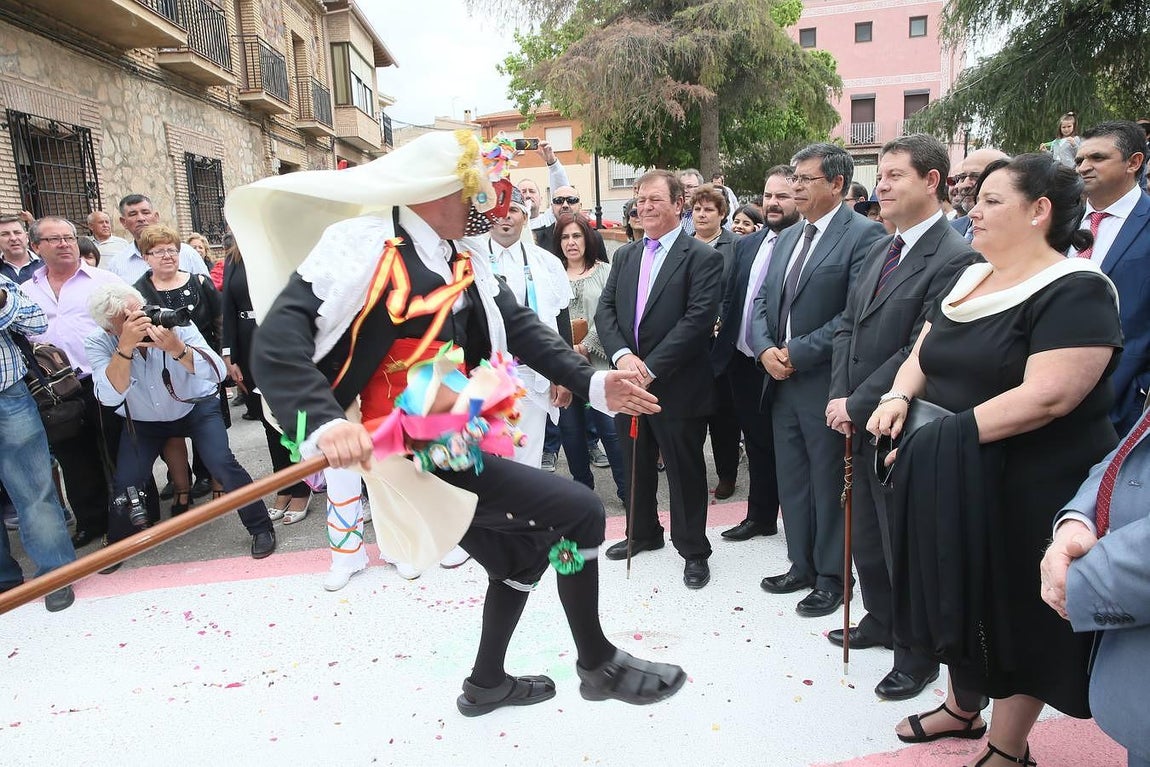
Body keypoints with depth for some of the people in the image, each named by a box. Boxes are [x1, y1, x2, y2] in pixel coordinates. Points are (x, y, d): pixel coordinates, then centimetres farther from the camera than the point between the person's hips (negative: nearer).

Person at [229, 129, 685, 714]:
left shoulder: (465, 262, 11)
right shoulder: (365, 241, -14)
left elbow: (519, 327, 6)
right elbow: (279, 338, -22)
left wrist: (591, 384, -7)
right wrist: (324, 420, -38)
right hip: (401, 455, -9)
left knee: (523, 555, 23)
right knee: (579, 511, -10)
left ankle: (486, 684, 46)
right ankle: (599, 664, 13)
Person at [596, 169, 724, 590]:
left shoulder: (702, 258, -8)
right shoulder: (625, 255, 11)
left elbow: (698, 320, -17)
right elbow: (605, 310, 4)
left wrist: (651, 367, -20)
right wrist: (622, 355, -14)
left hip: (677, 386, -6)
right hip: (628, 381, 6)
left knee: (685, 470, 7)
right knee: (636, 465, 19)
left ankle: (694, 550, 24)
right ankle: (643, 533, 39)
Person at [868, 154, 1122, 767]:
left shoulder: (1075, 292, -16)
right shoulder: (967, 279, 10)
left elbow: (1046, 396, -27)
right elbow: (922, 353, 11)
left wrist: (949, 434, -26)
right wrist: (898, 396, -10)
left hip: (1025, 491, -7)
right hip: (949, 481, 8)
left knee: (1014, 613, 9)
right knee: (958, 599, 20)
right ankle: (962, 708, 43)